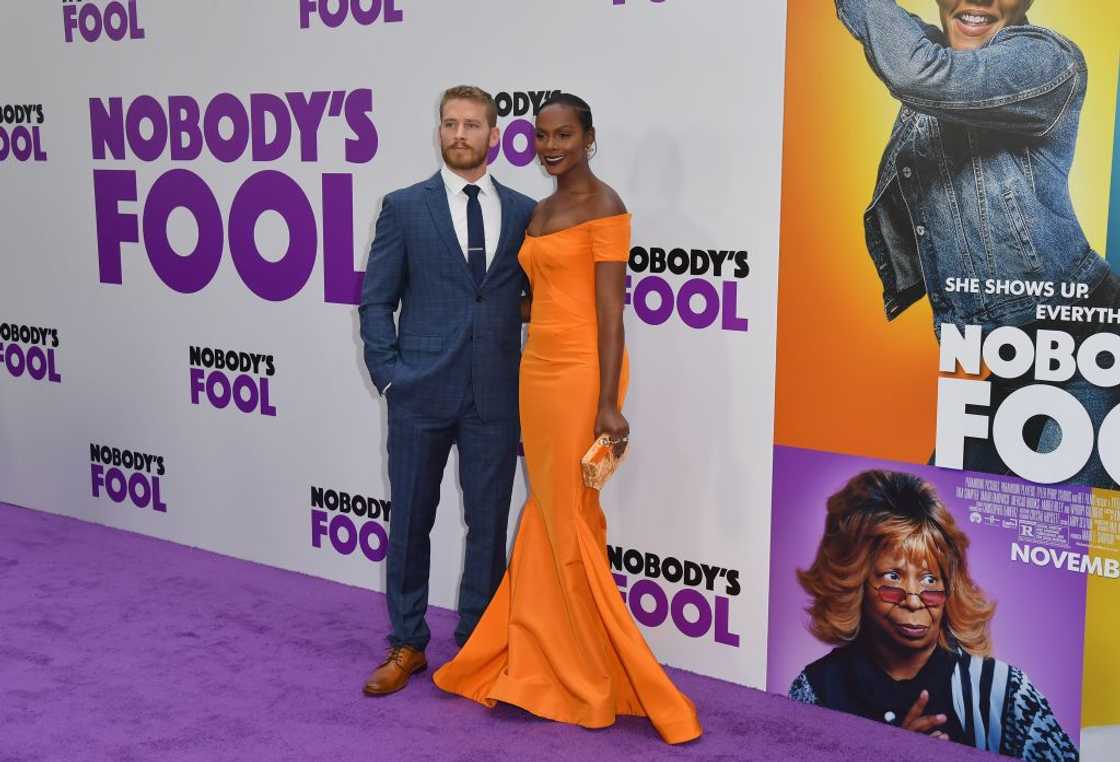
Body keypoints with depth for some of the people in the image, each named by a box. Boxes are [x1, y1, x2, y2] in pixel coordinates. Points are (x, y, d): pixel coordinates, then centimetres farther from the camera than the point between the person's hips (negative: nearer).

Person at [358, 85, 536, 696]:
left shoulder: (524, 212, 7)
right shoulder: (405, 207, 2)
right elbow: (375, 301, 3)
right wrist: (388, 375, -4)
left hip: (496, 398, 2)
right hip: (422, 394, -1)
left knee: (489, 525, 8)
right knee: (410, 523, 8)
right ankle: (407, 645, 24)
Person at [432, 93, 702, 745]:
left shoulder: (604, 206, -8)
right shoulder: (541, 211, 16)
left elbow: (610, 311, -14)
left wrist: (608, 403, -20)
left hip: (581, 373, -8)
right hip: (537, 371, 8)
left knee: (574, 525, -2)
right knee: (546, 520, 11)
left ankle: (599, 679, 11)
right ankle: (544, 664, 21)